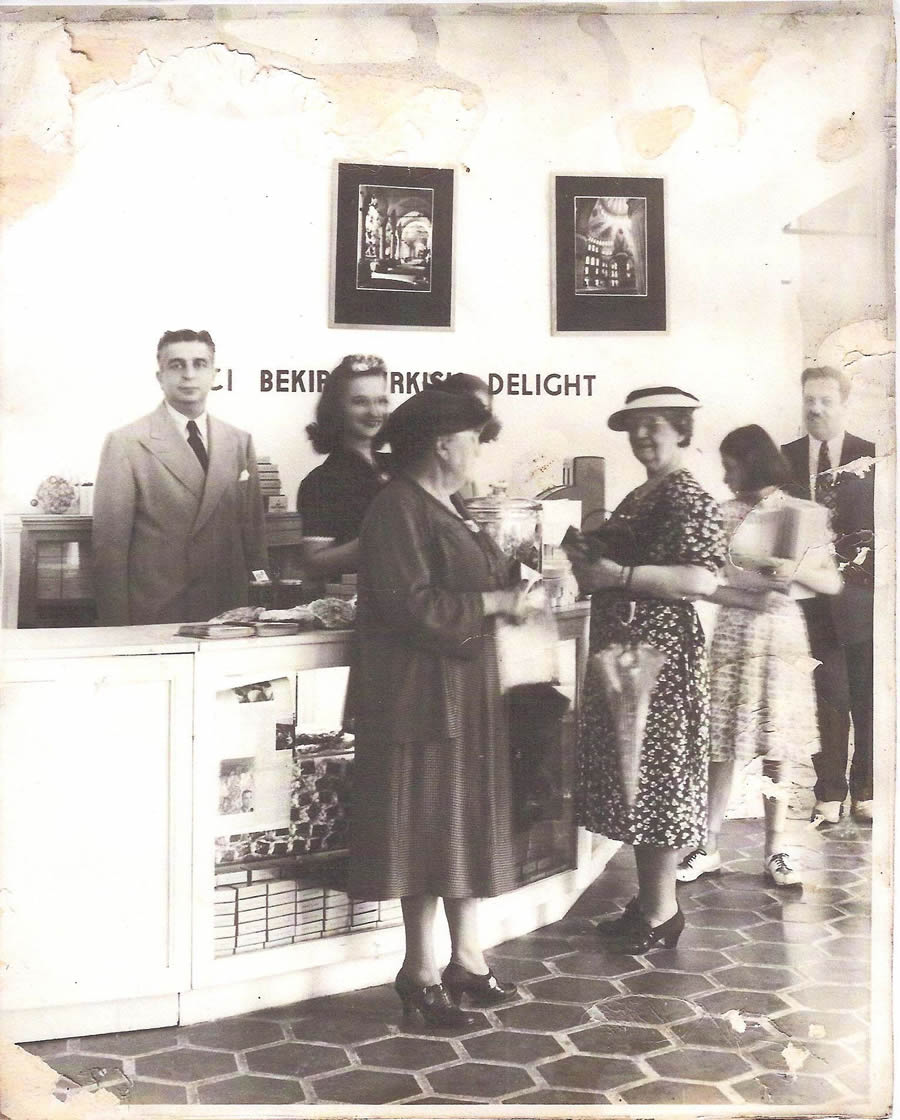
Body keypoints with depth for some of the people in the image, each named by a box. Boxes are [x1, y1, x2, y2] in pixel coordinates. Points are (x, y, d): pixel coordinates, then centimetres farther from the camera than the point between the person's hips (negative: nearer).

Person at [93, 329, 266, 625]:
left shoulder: (240, 442, 9)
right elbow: (110, 546, -5)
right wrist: (118, 631, -9)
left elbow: (254, 534, 12)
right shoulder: (125, 443, -4)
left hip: (228, 615, 4)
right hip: (153, 620, -3)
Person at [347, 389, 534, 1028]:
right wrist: (496, 603, -18)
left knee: (469, 824, 13)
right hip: (421, 696, -9)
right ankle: (421, 972, 12)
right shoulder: (399, 509, -15)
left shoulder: (448, 508, 14)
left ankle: (467, 958, 25)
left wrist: (512, 589, -1)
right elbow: (412, 605, -23)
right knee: (428, 828, -1)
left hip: (467, 693, 10)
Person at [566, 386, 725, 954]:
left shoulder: (690, 498, -11)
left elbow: (702, 580, -23)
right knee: (634, 774, 13)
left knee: (656, 776, -3)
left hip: (661, 652, -9)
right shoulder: (638, 497, 16)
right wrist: (590, 560, 5)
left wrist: (616, 574, -22)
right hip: (623, 650, 9)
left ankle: (663, 912, 8)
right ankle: (648, 901, 23)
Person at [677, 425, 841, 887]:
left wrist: (796, 571, -16)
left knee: (778, 747, 4)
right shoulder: (724, 514, 3)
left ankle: (776, 850, 14)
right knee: (725, 744, 1)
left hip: (783, 638, 0)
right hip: (734, 636, 0)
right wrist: (752, 600, -18)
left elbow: (834, 584, 2)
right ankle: (709, 847, 10)